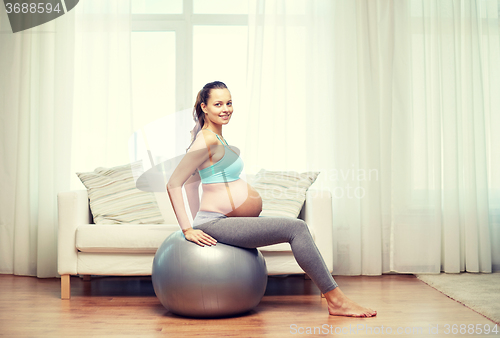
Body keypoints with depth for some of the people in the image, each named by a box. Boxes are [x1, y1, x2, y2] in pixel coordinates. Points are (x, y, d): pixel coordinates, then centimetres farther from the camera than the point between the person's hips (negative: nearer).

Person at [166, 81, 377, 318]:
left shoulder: (216, 139, 17)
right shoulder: (208, 140, -13)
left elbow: (191, 183, 23)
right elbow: (173, 184, -19)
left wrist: (199, 219, 18)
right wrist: (188, 229, -19)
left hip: (217, 222, 11)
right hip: (216, 224, -11)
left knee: (297, 227, 15)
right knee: (296, 229, -14)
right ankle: (335, 300, -7)